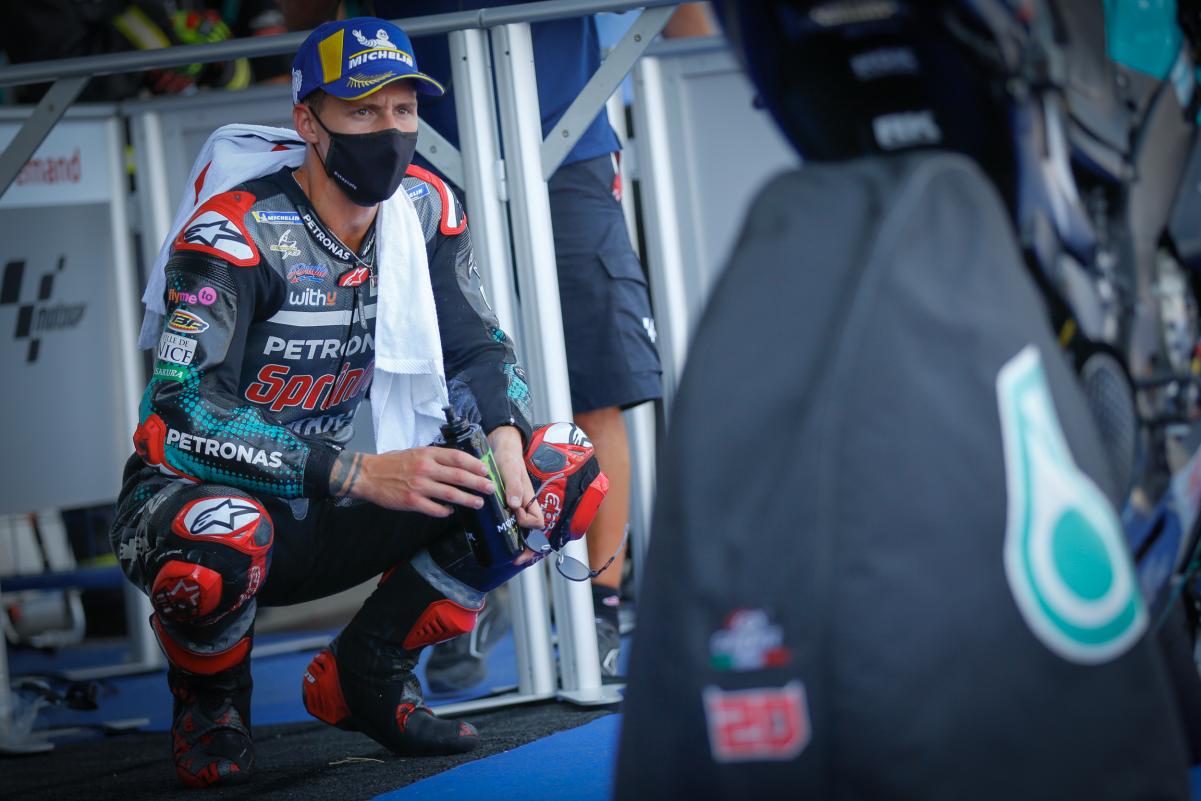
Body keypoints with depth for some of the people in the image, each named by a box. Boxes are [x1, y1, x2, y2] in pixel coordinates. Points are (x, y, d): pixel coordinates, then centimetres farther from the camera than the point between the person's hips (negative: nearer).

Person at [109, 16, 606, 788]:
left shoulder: (422, 210, -3)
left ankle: (364, 676, 3)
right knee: (217, 547, -43)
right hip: (194, 494, -6)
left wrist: (502, 437, -18)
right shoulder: (236, 233, -22)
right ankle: (211, 701, -6)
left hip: (321, 518, 6)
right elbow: (184, 414, -31)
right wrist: (361, 473, -38)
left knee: (568, 475, -8)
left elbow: (480, 349, 5)